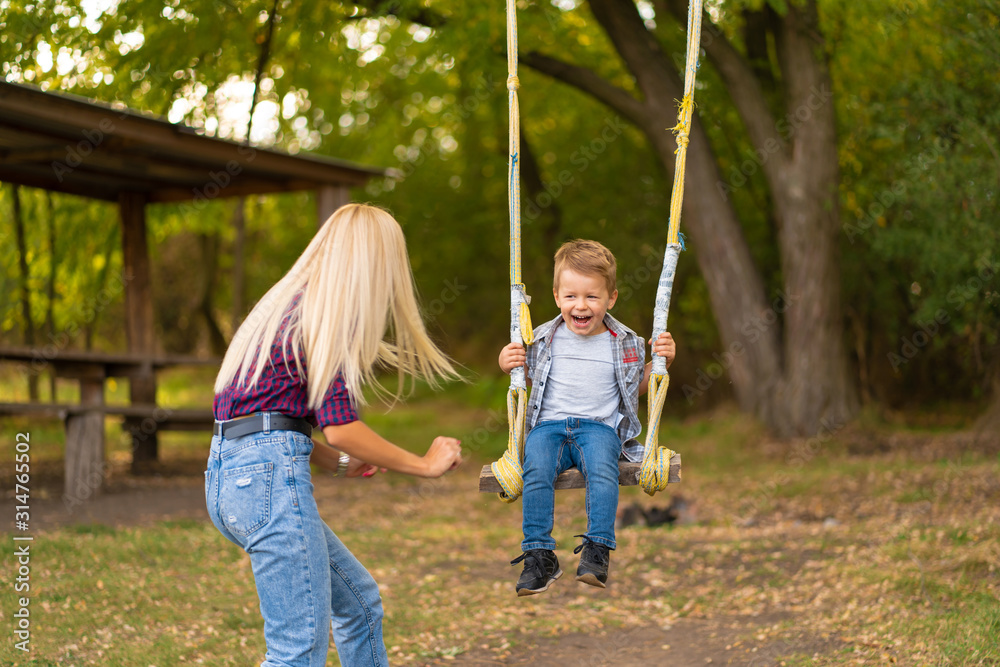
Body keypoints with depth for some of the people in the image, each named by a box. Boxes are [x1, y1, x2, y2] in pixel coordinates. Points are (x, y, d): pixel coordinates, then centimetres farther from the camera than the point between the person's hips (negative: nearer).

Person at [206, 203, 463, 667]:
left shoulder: (293, 305, 19)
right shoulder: (326, 316, -9)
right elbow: (339, 426, -14)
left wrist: (339, 463, 26)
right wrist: (425, 465, -4)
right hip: (268, 476, -10)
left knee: (359, 600, 21)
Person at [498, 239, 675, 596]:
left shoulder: (624, 343, 10)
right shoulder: (544, 339, 10)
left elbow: (638, 386, 24)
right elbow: (526, 378, 24)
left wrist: (662, 360, 8)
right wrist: (507, 364, 4)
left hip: (599, 425, -1)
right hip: (549, 424, 1)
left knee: (602, 469, -34)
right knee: (536, 471, -30)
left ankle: (598, 549, -28)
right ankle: (539, 556, -24)